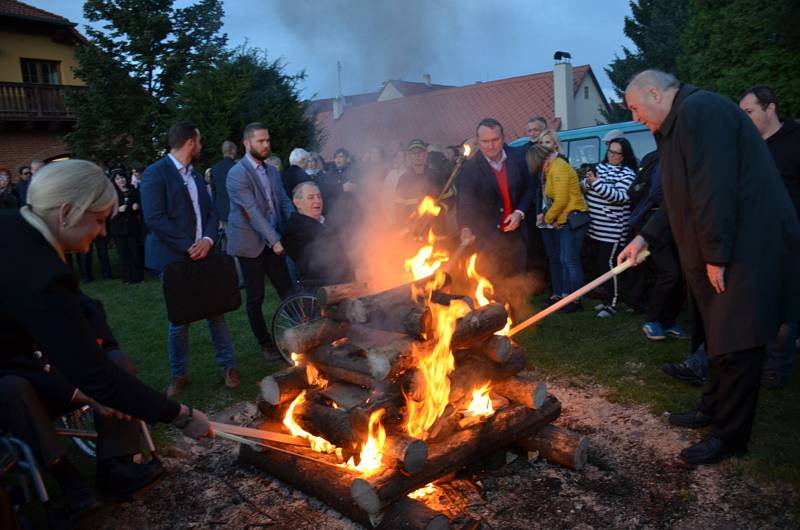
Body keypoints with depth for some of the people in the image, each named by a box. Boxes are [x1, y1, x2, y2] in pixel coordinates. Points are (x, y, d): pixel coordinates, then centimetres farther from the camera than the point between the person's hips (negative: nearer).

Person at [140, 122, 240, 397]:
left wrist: (208, 239, -8)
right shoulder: (155, 173, -10)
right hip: (175, 258, -6)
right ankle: (178, 375, 21)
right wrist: (188, 246, -18)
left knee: (216, 312, 7)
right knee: (179, 320, 5)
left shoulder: (195, 175, 15)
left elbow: (210, 212, 12)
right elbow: (154, 218, -18)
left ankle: (228, 365, 20)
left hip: (203, 254, 6)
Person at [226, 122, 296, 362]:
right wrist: (274, 240, -24)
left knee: (288, 291, 3)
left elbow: (285, 202, 8)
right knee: (255, 298, 6)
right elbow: (252, 212, -20)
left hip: (273, 241, 6)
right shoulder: (237, 174, -13)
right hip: (251, 243, -6)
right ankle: (265, 343, 20)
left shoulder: (272, 171, 10)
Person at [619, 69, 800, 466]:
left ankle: (728, 436, 10)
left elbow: (714, 189, -24)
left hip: (746, 248, -10)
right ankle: (713, 409, 35)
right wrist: (645, 237, 16)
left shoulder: (700, 110, -15)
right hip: (721, 249, 11)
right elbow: (683, 198, 21)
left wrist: (716, 256, -22)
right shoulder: (679, 123, 17)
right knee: (718, 335, 19)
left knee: (736, 344, -2)